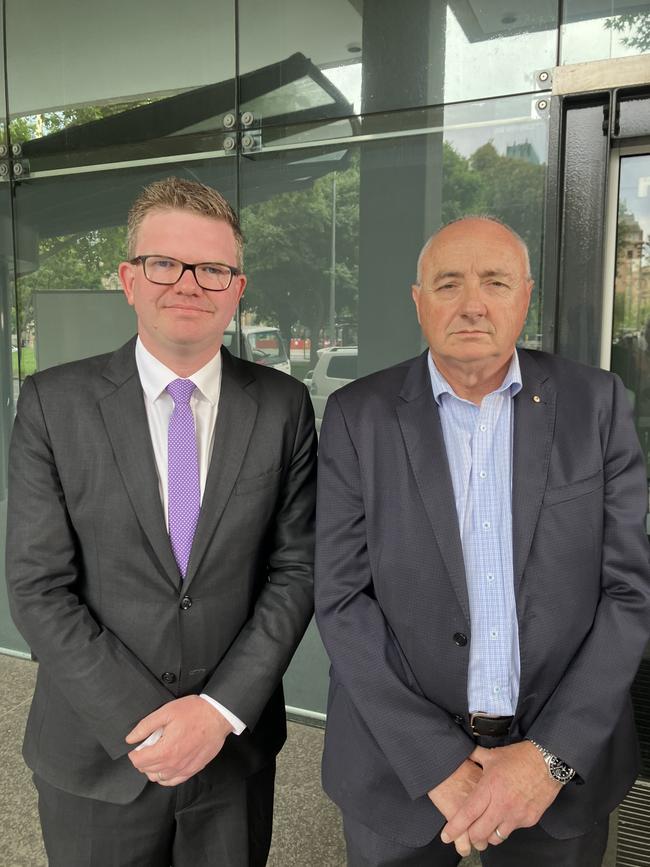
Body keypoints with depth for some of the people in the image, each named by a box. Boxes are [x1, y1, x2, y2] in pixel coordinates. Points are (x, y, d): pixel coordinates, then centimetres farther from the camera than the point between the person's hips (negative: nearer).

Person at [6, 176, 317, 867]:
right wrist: (142, 724, -14)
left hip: (235, 748, 1)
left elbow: (296, 568, -5)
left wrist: (222, 709, -13)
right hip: (96, 758, 0)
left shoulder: (283, 406, -5)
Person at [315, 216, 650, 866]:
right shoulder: (358, 415, -7)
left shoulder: (595, 403, -4)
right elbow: (341, 599, -9)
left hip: (563, 759, 1)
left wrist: (552, 754, -12)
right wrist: (437, 762, -14)